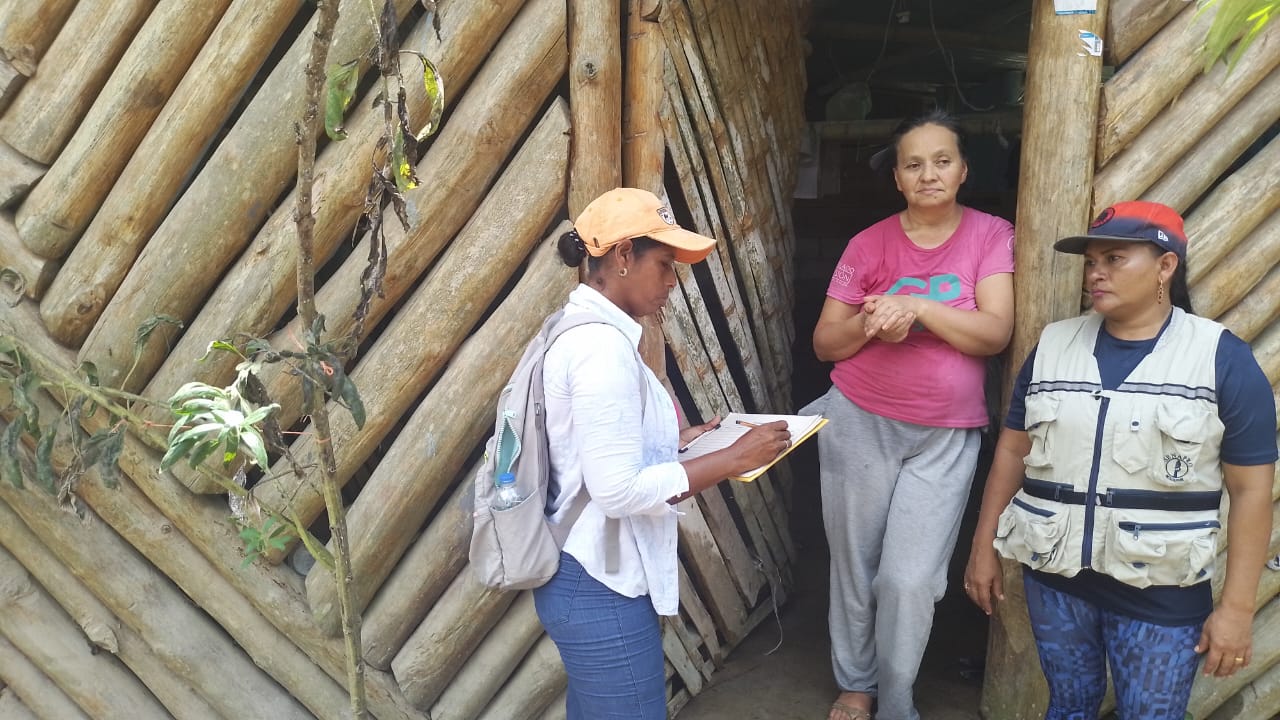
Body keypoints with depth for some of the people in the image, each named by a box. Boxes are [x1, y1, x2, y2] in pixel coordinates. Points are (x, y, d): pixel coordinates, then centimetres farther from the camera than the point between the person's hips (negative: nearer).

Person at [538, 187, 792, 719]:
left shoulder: (580, 327, 8)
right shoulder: (602, 346, -24)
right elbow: (618, 490, -27)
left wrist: (677, 440, 8)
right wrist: (733, 459, -21)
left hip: (582, 577, 10)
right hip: (601, 589, -10)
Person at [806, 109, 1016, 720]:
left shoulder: (991, 236, -1)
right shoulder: (868, 244, -1)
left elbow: (996, 334, -12)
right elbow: (824, 343, 1)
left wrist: (915, 307, -24)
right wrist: (870, 323, -19)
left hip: (948, 436, -1)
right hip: (860, 425, 1)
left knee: (912, 580, -4)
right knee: (854, 567, 10)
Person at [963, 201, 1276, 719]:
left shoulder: (1222, 357, -6)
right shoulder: (1053, 345, 3)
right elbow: (1012, 450, 8)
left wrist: (1237, 606, -8)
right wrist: (983, 548, 8)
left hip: (1161, 593, -3)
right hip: (1053, 576, 3)